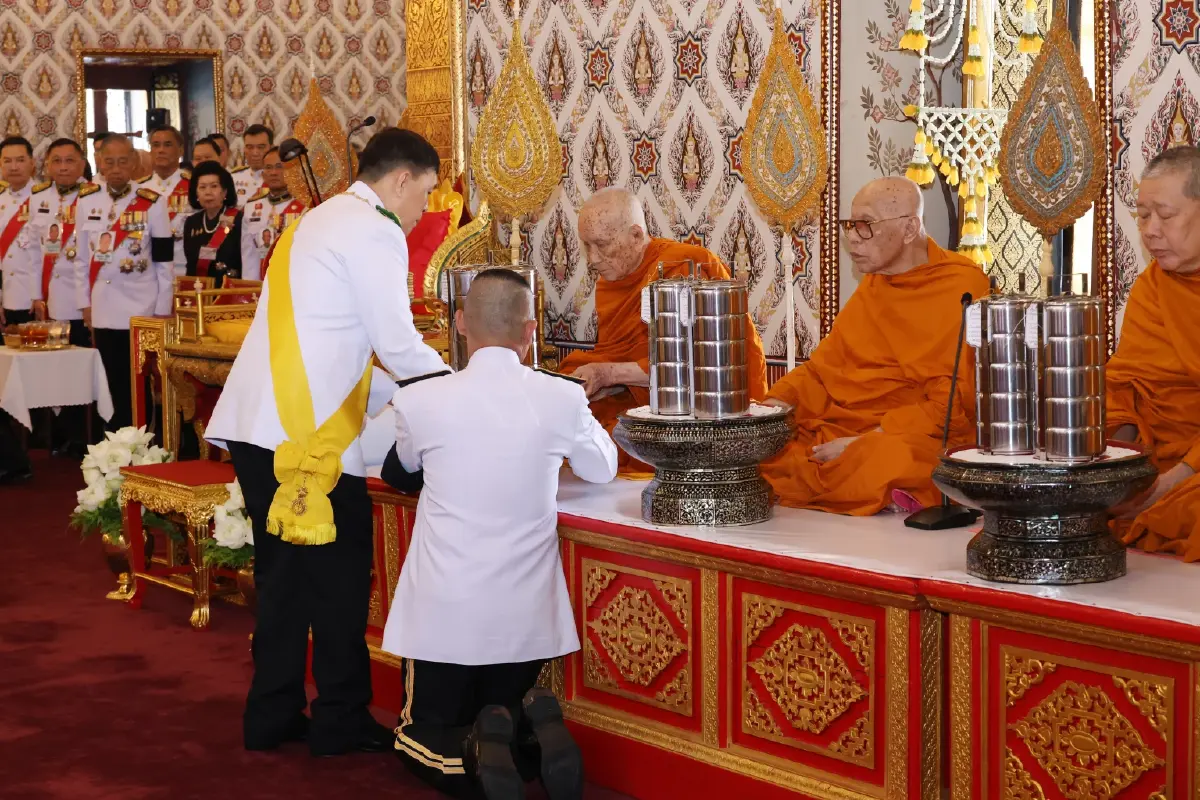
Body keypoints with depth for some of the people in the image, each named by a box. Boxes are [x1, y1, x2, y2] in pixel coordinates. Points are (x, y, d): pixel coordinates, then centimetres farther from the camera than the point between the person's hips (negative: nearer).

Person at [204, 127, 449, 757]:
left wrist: (408, 398, 27)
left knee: (284, 572, 15)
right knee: (341, 574, 2)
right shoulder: (375, 232, -6)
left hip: (259, 422, 9)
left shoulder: (318, 222, 23)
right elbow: (397, 345, -10)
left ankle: (271, 716, 21)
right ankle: (341, 722, 10)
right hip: (310, 430, -9)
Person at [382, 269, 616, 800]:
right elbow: (602, 469, 11)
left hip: (444, 614, -2)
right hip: (526, 616, 2)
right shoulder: (562, 399, -9)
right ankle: (535, 728, -10)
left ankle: (473, 749, -16)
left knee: (424, 732, 18)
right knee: (504, 708, 25)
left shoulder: (420, 401, -11)